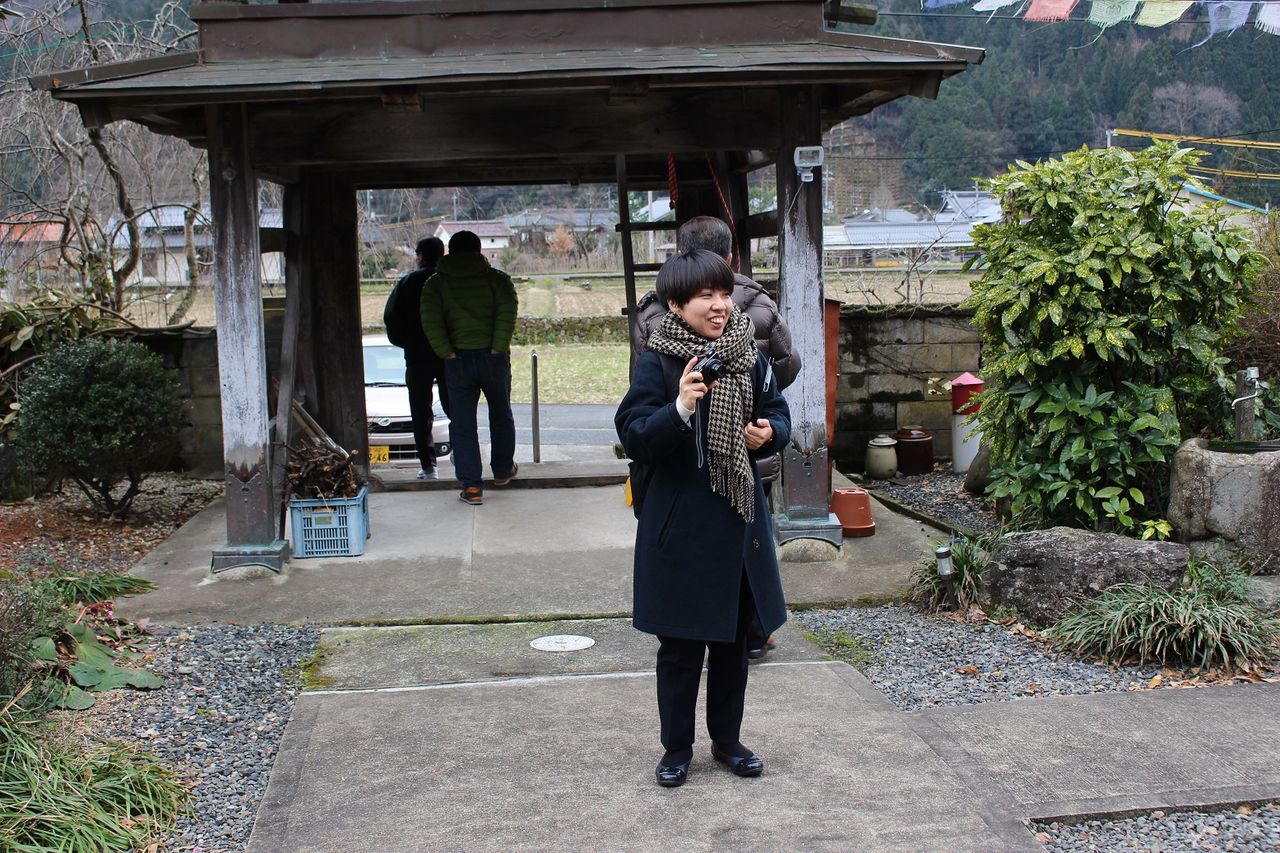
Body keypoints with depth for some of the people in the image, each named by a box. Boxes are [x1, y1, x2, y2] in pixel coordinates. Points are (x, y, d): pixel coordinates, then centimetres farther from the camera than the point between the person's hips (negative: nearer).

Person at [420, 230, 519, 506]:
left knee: (462, 423, 4)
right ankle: (502, 470, 34)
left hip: (458, 360, -1)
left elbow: (431, 322, -9)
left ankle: (472, 486, -2)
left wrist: (448, 354, -10)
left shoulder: (435, 283, 5)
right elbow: (507, 313, -12)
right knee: (500, 415, 21)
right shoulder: (497, 279, 3)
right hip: (493, 358, 1)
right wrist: (498, 349, -12)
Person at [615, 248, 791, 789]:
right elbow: (634, 440, -16)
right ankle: (677, 748, 24)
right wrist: (680, 409, -31)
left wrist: (769, 433, -7)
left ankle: (727, 741, 33)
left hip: (740, 520, 5)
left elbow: (778, 415, 15)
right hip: (680, 524, -5)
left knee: (733, 639, 17)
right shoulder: (657, 364, -12)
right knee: (680, 646, 7)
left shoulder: (750, 357, 3)